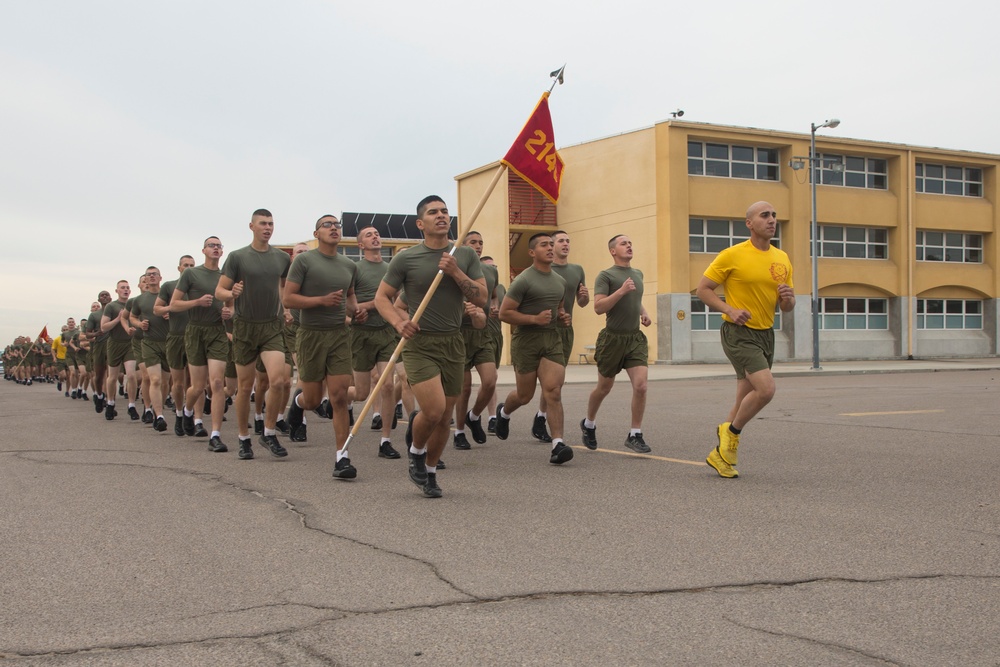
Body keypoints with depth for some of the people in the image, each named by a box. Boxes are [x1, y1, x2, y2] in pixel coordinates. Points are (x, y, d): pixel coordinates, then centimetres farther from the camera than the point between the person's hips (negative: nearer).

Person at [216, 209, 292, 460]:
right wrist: (232, 293, -24)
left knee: (277, 381, -16)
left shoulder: (282, 258, 5)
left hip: (272, 326, 1)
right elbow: (219, 291, -2)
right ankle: (244, 438, 21)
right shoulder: (238, 257, -2)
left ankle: (269, 434, 1)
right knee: (245, 387, 6)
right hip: (245, 327, -1)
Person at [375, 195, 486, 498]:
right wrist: (398, 323, -15)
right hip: (420, 342, -3)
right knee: (434, 410, -19)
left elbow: (482, 298, 1)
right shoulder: (406, 258, -3)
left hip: (453, 344, 4)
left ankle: (430, 472, 29)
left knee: (444, 417, 7)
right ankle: (415, 450, 14)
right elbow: (382, 297, 3)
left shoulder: (465, 255, 5)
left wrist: (455, 272, -12)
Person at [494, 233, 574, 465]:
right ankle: (504, 412, 42)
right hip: (526, 340, -4)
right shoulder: (523, 280, -9)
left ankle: (557, 445, -15)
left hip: (552, 339, 4)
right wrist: (535, 319, -20)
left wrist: (563, 316, 8)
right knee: (525, 395, 8)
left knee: (554, 392, -11)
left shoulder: (560, 281, 13)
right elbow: (504, 313, -11)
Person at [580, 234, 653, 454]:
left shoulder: (638, 274, 12)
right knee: (604, 388, 10)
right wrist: (621, 290, -26)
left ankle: (635, 435, -1)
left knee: (640, 386, -13)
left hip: (635, 338, 4)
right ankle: (589, 424, 36)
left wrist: (644, 313, 12)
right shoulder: (606, 275, -7)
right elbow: (598, 307, -19)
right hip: (613, 338, -4)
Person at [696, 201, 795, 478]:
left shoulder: (782, 259, 9)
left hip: (765, 334, 7)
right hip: (739, 333, -7)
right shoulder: (733, 255, -9)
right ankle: (731, 432, 3)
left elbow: (786, 307, 16)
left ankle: (720, 454, 23)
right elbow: (703, 289, -5)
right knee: (766, 388, -21)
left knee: (746, 399, 10)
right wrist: (730, 310, -18)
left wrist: (788, 298, -8)